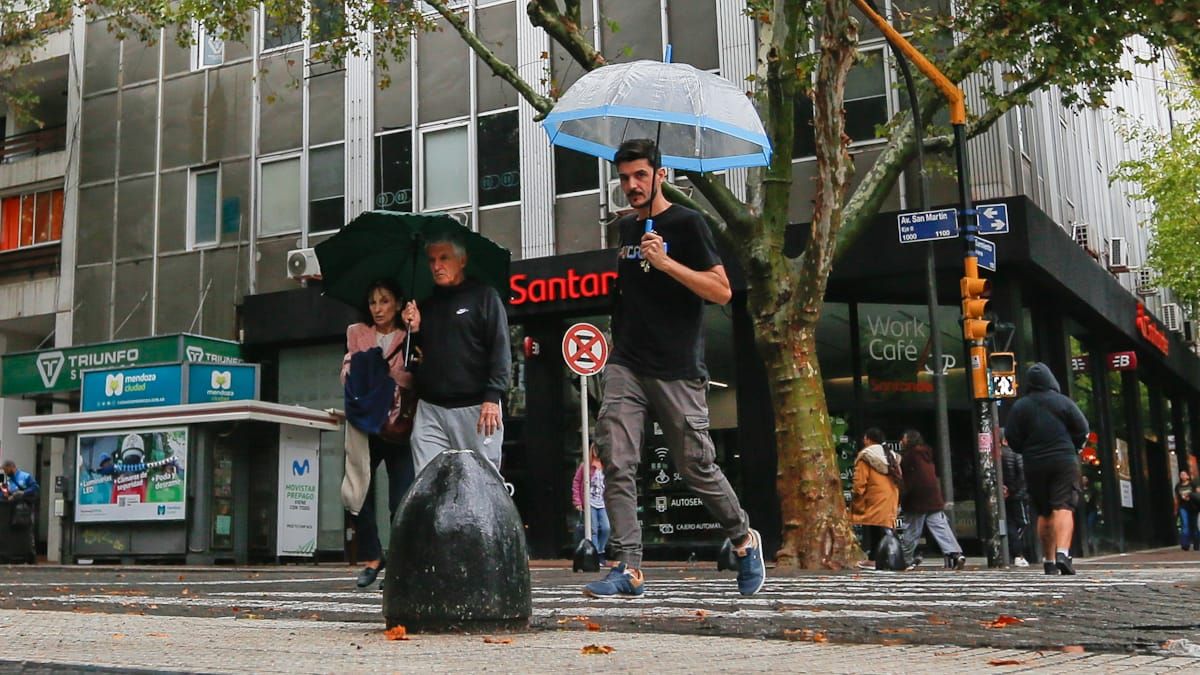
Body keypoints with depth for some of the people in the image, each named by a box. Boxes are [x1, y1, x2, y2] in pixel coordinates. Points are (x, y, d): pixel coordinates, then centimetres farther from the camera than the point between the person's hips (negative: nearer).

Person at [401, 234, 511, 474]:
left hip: (476, 408, -4)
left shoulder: (484, 296, 2)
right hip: (430, 409, 5)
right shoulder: (426, 304, 18)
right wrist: (414, 330, 3)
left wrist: (492, 397, -15)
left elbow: (501, 348, -6)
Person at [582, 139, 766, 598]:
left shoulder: (686, 224, -3)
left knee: (696, 466, 3)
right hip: (625, 366, 5)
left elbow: (722, 290, -10)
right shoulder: (625, 228, 16)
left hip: (676, 371, -5)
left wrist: (666, 262, -19)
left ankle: (744, 540, 26)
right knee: (617, 463, -8)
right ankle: (627, 568, -5)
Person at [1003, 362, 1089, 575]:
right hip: (1064, 462, -2)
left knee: (1044, 513, 12)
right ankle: (1063, 553, -27)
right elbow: (1082, 430, 3)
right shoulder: (1063, 402, -1)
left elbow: (1012, 438, -1)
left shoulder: (1019, 407, 0)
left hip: (1034, 466, 2)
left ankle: (1049, 560, 15)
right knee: (1064, 508, -8)